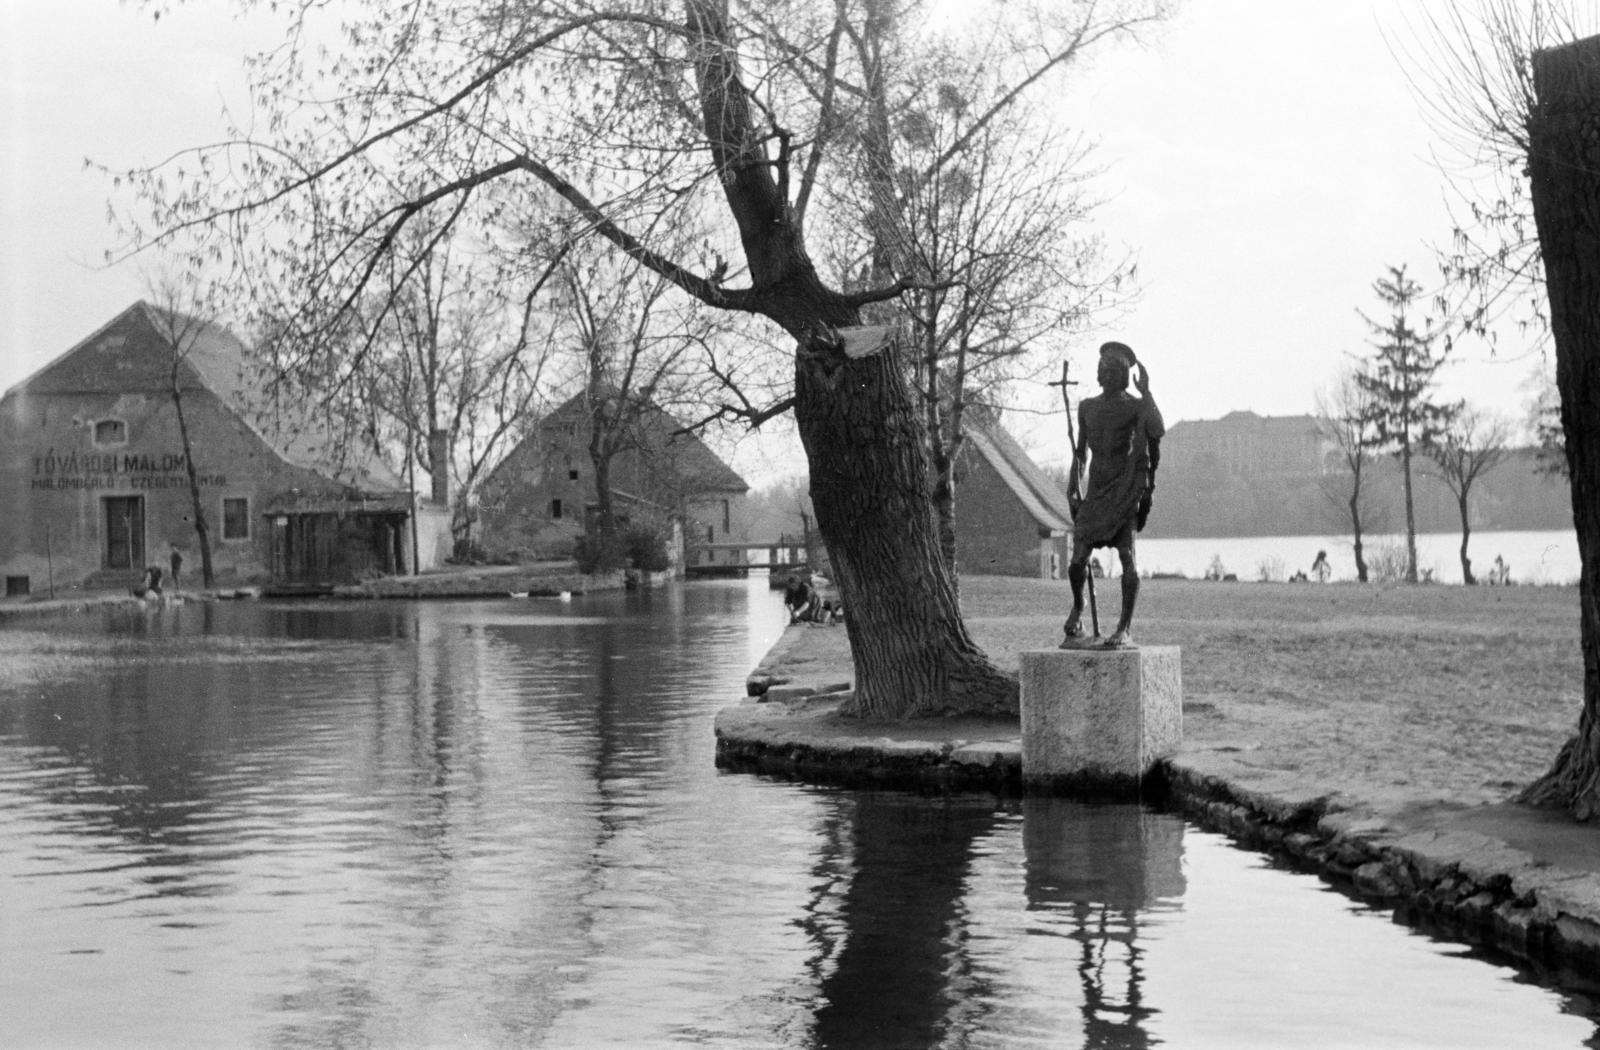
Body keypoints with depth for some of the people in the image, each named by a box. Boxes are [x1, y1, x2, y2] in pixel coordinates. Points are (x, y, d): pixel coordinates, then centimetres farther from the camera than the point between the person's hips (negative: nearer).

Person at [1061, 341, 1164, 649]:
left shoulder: (1135, 406, 0)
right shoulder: (1087, 407, 14)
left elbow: (1158, 431, -21)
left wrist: (1146, 391, -16)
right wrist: (1074, 484, 15)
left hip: (1126, 488, -4)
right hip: (1096, 489, 4)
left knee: (1127, 554, -11)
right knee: (1078, 556, -5)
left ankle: (1125, 628, -6)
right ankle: (1078, 609, 24)